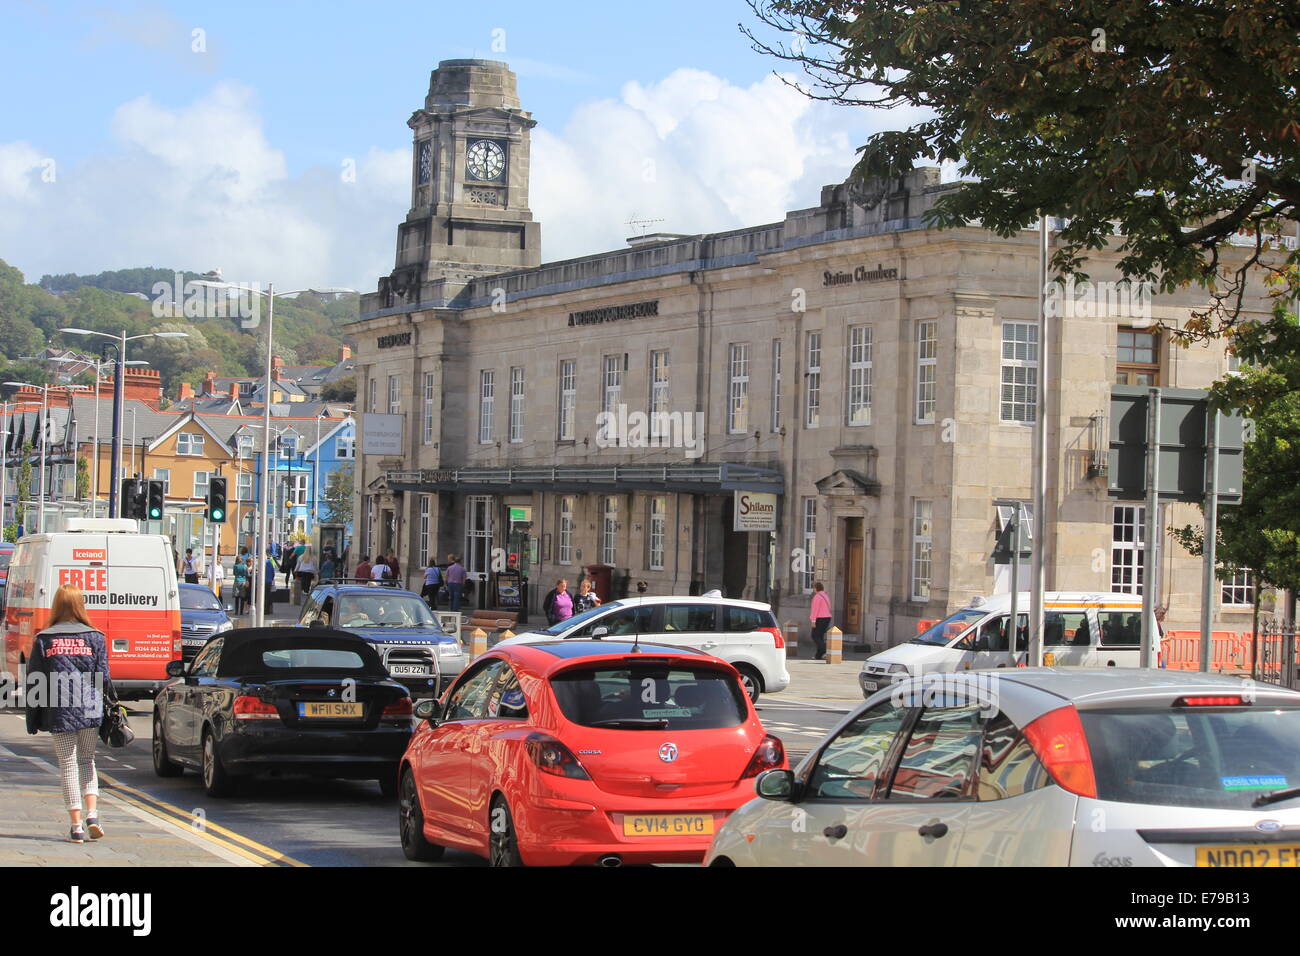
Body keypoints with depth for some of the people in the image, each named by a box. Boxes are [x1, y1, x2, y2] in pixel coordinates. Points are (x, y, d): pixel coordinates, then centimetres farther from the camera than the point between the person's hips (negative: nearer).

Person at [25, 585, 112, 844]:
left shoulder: (43, 640, 2)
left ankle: (77, 826, 1)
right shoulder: (94, 637, 2)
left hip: (58, 713, -1)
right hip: (89, 711, 1)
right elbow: (103, 677, 0)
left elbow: (34, 681, 2)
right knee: (86, 760, 18)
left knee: (68, 764, 5)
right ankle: (92, 814, 1)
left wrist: (32, 719, 8)